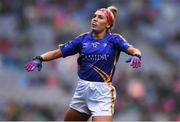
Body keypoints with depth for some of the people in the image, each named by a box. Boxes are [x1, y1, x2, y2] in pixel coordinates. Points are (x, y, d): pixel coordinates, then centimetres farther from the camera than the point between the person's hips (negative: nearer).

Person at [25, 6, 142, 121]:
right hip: (82, 89, 5)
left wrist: (136, 55, -42)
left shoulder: (113, 39, -2)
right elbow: (57, 52, 5)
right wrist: (39, 59, -11)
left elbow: (132, 49, -18)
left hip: (102, 92, -5)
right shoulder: (83, 39, 7)